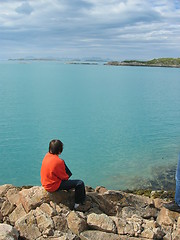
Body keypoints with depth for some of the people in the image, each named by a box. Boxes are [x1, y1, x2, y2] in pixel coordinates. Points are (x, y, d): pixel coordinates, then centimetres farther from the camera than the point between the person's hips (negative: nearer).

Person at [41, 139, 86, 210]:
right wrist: (67, 177, 7)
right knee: (80, 183, -9)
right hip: (53, 186, -9)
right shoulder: (58, 161, -29)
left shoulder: (46, 156, -5)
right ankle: (78, 204, 12)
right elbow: (64, 177, -16)